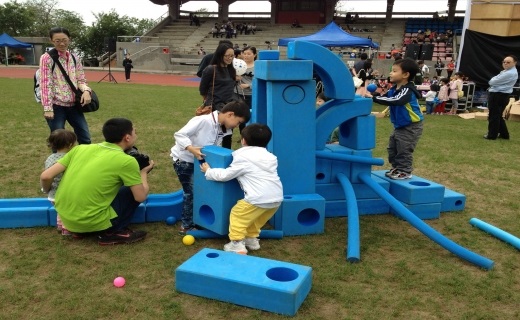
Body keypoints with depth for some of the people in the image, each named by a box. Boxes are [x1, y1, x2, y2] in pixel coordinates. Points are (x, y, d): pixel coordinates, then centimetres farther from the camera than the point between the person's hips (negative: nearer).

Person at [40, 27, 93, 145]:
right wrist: (47, 108, -17)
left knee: (85, 139, 9)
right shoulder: (47, 58, -6)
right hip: (56, 106, -5)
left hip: (73, 104, 5)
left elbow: (81, 80, 11)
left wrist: (86, 90, -13)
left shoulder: (75, 58, 8)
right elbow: (45, 84, -11)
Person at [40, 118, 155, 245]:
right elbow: (141, 197, -5)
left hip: (64, 219, 6)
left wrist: (47, 192, 26)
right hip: (90, 222, -6)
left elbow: (45, 176, 2)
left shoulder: (80, 148, 5)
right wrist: (144, 172, 14)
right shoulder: (126, 161, -10)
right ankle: (112, 233, 3)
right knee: (133, 192, 9)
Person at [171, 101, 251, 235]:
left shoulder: (223, 130, -4)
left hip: (198, 161, 8)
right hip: (183, 160, -8)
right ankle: (187, 225, 11)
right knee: (191, 192, -4)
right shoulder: (203, 120, -28)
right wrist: (192, 149, -40)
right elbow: (179, 134, -28)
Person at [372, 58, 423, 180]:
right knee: (392, 148, 16)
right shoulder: (394, 89, 5)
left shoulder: (407, 91, -25)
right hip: (399, 126, 10)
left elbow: (395, 101, -40)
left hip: (411, 126, -9)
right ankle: (396, 168, 30)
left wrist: (374, 98, -44)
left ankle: (405, 171, 10)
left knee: (404, 150, -3)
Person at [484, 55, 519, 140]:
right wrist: (494, 80, 0)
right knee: (498, 116, 18)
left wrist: (492, 80, 2)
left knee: (493, 116, -1)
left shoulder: (509, 73, -21)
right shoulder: (507, 71, 16)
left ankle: (492, 135, 7)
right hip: (500, 95, 11)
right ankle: (504, 134, 25)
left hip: (498, 96, -11)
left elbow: (492, 82, -19)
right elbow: (498, 81, 20)